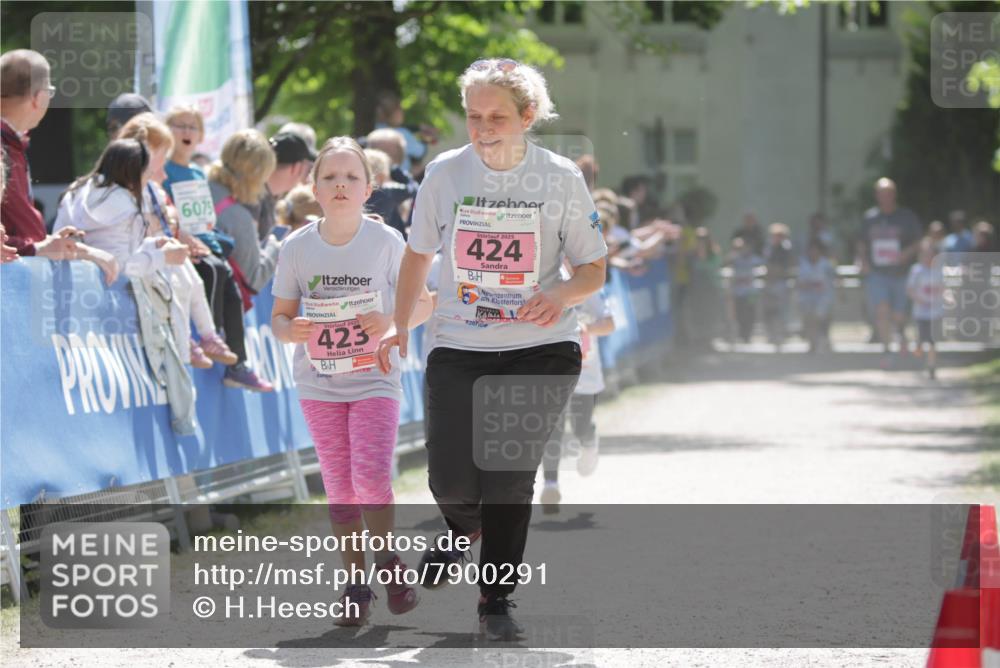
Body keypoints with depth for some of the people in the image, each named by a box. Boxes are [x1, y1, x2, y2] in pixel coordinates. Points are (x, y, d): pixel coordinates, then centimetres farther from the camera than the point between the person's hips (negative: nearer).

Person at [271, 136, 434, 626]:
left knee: (371, 475, -17)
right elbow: (279, 314, 5)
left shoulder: (386, 242, -7)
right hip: (320, 383, 2)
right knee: (339, 486, 5)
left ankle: (388, 559, 4)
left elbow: (424, 304, 1)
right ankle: (355, 579, 16)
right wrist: (289, 329, -18)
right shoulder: (297, 248, -2)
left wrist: (391, 322, -19)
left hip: (374, 379, -2)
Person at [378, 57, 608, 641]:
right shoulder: (445, 173, -1)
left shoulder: (561, 177, -5)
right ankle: (465, 528, 30)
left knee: (510, 476, -10)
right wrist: (400, 328, 9)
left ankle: (498, 599, 9)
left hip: (541, 350, -1)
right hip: (460, 349, 1)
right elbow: (419, 254, 14)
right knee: (452, 479, -9)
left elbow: (594, 269, 2)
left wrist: (560, 294, -19)